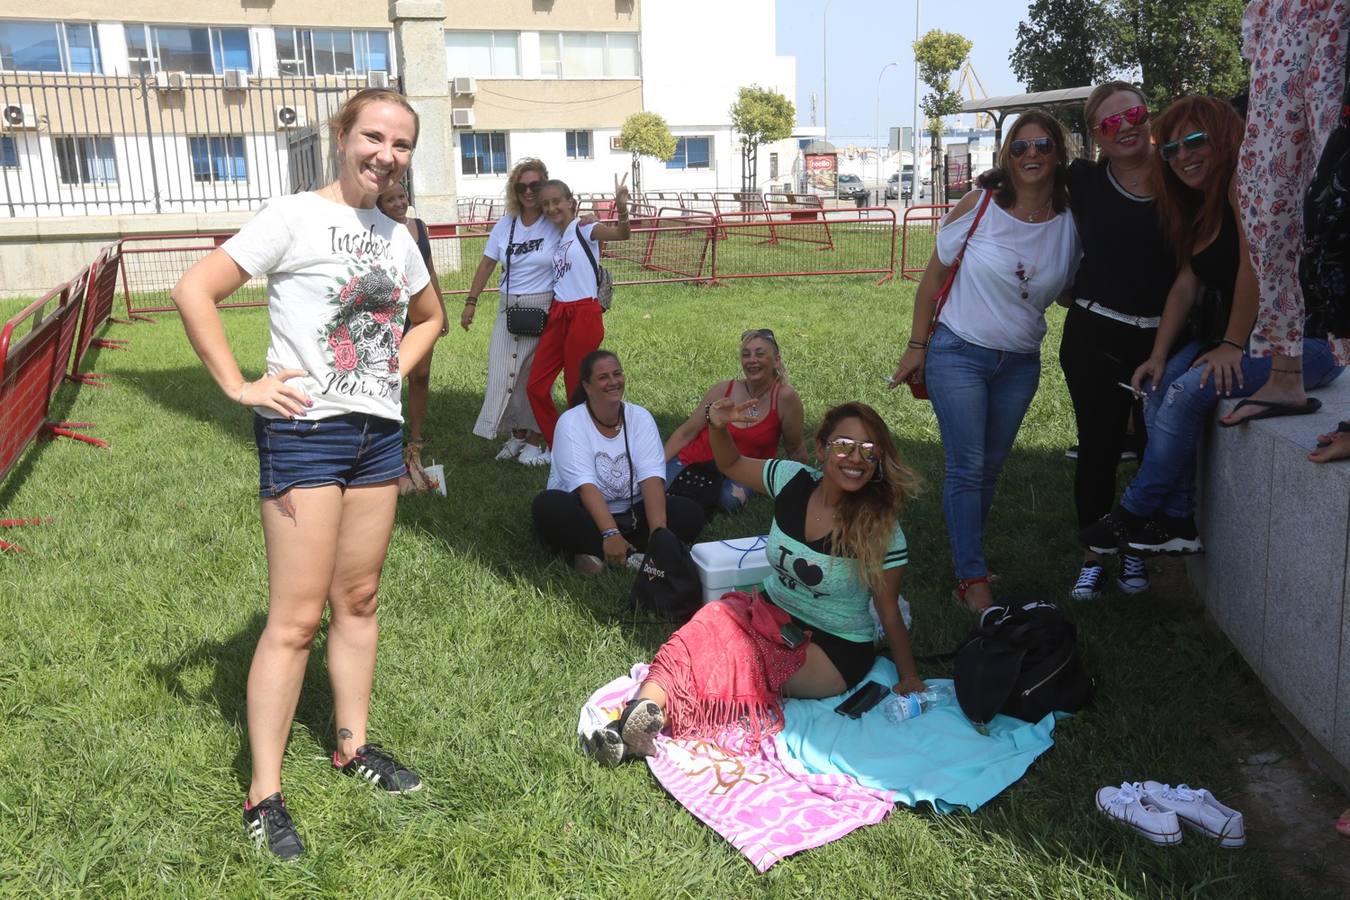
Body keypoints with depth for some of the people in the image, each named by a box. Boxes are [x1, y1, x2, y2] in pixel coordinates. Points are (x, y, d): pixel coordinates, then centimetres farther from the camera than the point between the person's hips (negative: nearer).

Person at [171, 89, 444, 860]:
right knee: (297, 618, -3)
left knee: (359, 600, 15)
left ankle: (354, 745, 30)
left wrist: (395, 372, 12)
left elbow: (429, 317, 28)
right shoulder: (296, 217, -8)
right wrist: (239, 386, -17)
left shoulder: (398, 238, 11)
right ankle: (265, 795, 8)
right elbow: (194, 292, -14)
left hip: (380, 431, 7)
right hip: (305, 430, -6)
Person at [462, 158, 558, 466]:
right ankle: (517, 434, 20)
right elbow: (487, 264, 7)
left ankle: (536, 438, 16)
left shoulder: (556, 224, -5)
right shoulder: (505, 225, 6)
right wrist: (471, 301, 4)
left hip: (544, 309, -4)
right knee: (503, 372, 3)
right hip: (509, 308, 4)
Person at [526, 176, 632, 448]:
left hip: (583, 315, -7)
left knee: (578, 390, 2)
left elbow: (621, 234, -26)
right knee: (536, 387, 7)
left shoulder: (584, 230, -7)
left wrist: (622, 207, -43)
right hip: (557, 315, 7)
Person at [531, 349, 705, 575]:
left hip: (631, 515, 3)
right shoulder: (571, 422, -10)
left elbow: (652, 476, -14)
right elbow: (585, 484, -22)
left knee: (690, 514, -18)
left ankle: (591, 552, -22)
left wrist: (658, 531, -29)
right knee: (547, 505, -32)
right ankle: (634, 555, -27)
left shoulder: (640, 418, -1)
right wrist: (610, 534, -35)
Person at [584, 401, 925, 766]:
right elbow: (730, 464, 9)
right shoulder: (793, 480, -6)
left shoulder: (881, 528, -16)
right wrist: (719, 427, -10)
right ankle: (643, 710, -44)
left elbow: (888, 609, -7)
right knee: (712, 623, -28)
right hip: (772, 614, 4)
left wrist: (909, 678, -6)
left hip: (835, 648, -4)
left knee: (726, 663, -28)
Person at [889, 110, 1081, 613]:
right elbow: (934, 275, -3)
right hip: (959, 352, -3)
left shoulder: (1072, 222, -3)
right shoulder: (980, 206, -10)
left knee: (990, 467, 13)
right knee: (968, 467, -7)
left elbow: (1071, 291, 9)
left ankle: (967, 554, 29)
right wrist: (917, 347, -4)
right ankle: (972, 581, -2)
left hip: (1020, 364, 4)